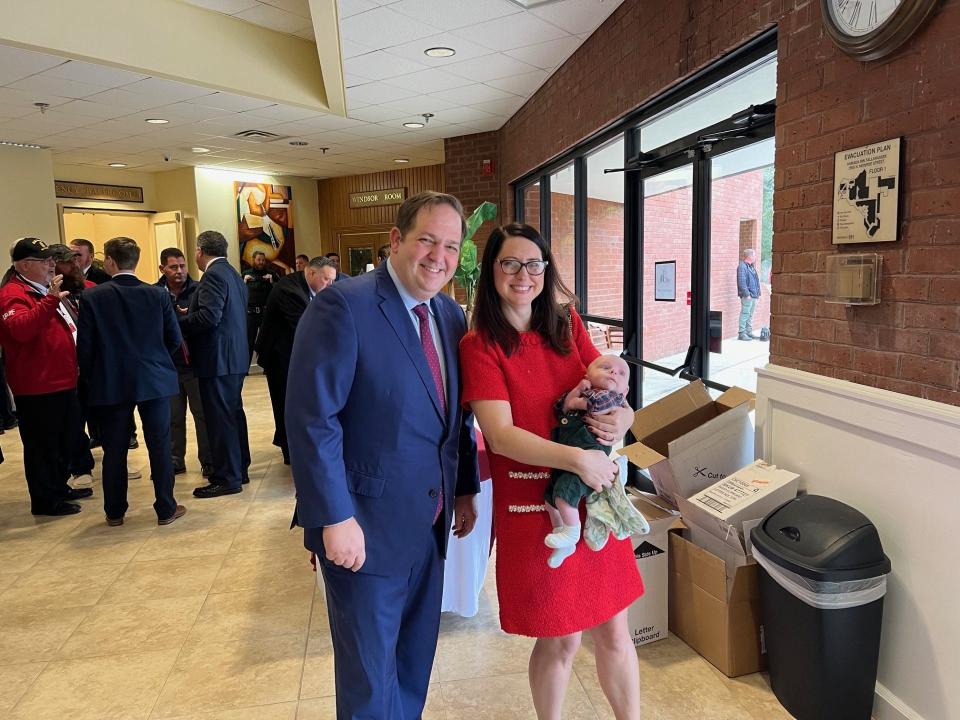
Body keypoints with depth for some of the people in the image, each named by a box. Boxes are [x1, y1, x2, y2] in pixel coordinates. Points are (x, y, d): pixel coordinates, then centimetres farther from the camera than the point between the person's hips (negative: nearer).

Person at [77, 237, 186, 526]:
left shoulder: (93, 296, -8)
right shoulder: (158, 294, -4)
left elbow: (84, 345, -5)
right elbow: (175, 339, 0)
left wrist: (93, 377, 11)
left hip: (110, 383, 0)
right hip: (154, 381, 0)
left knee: (114, 450, 11)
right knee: (159, 446, 6)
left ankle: (114, 512, 22)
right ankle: (166, 508, 13)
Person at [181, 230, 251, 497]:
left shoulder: (213, 274, -14)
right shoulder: (232, 273, 15)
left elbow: (209, 316, -24)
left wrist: (178, 322, -11)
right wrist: (189, 315, 16)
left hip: (218, 358, -10)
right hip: (235, 355, 10)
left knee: (220, 418, -4)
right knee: (233, 413, 16)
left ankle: (227, 478, 3)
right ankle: (239, 469, 26)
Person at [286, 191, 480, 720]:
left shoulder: (451, 315, 6)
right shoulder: (343, 305, -17)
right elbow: (311, 419, -20)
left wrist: (465, 488, 13)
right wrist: (335, 518, -21)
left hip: (430, 523, 7)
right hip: (366, 527, -7)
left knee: (416, 660, 23)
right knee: (370, 674, 12)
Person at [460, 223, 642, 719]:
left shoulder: (568, 326, 5)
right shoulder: (479, 345, -8)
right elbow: (501, 436, -18)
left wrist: (620, 419, -14)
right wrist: (577, 458, -26)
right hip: (532, 505, -4)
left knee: (614, 629, 14)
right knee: (560, 638, 11)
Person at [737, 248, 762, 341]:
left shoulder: (751, 267, 17)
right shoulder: (742, 267, -14)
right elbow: (741, 282, -21)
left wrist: (757, 293, 17)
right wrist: (747, 294, -22)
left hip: (753, 295, 10)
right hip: (747, 296, -10)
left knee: (750, 315, 14)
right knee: (745, 314, -7)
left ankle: (749, 332, 21)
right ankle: (741, 333, -4)